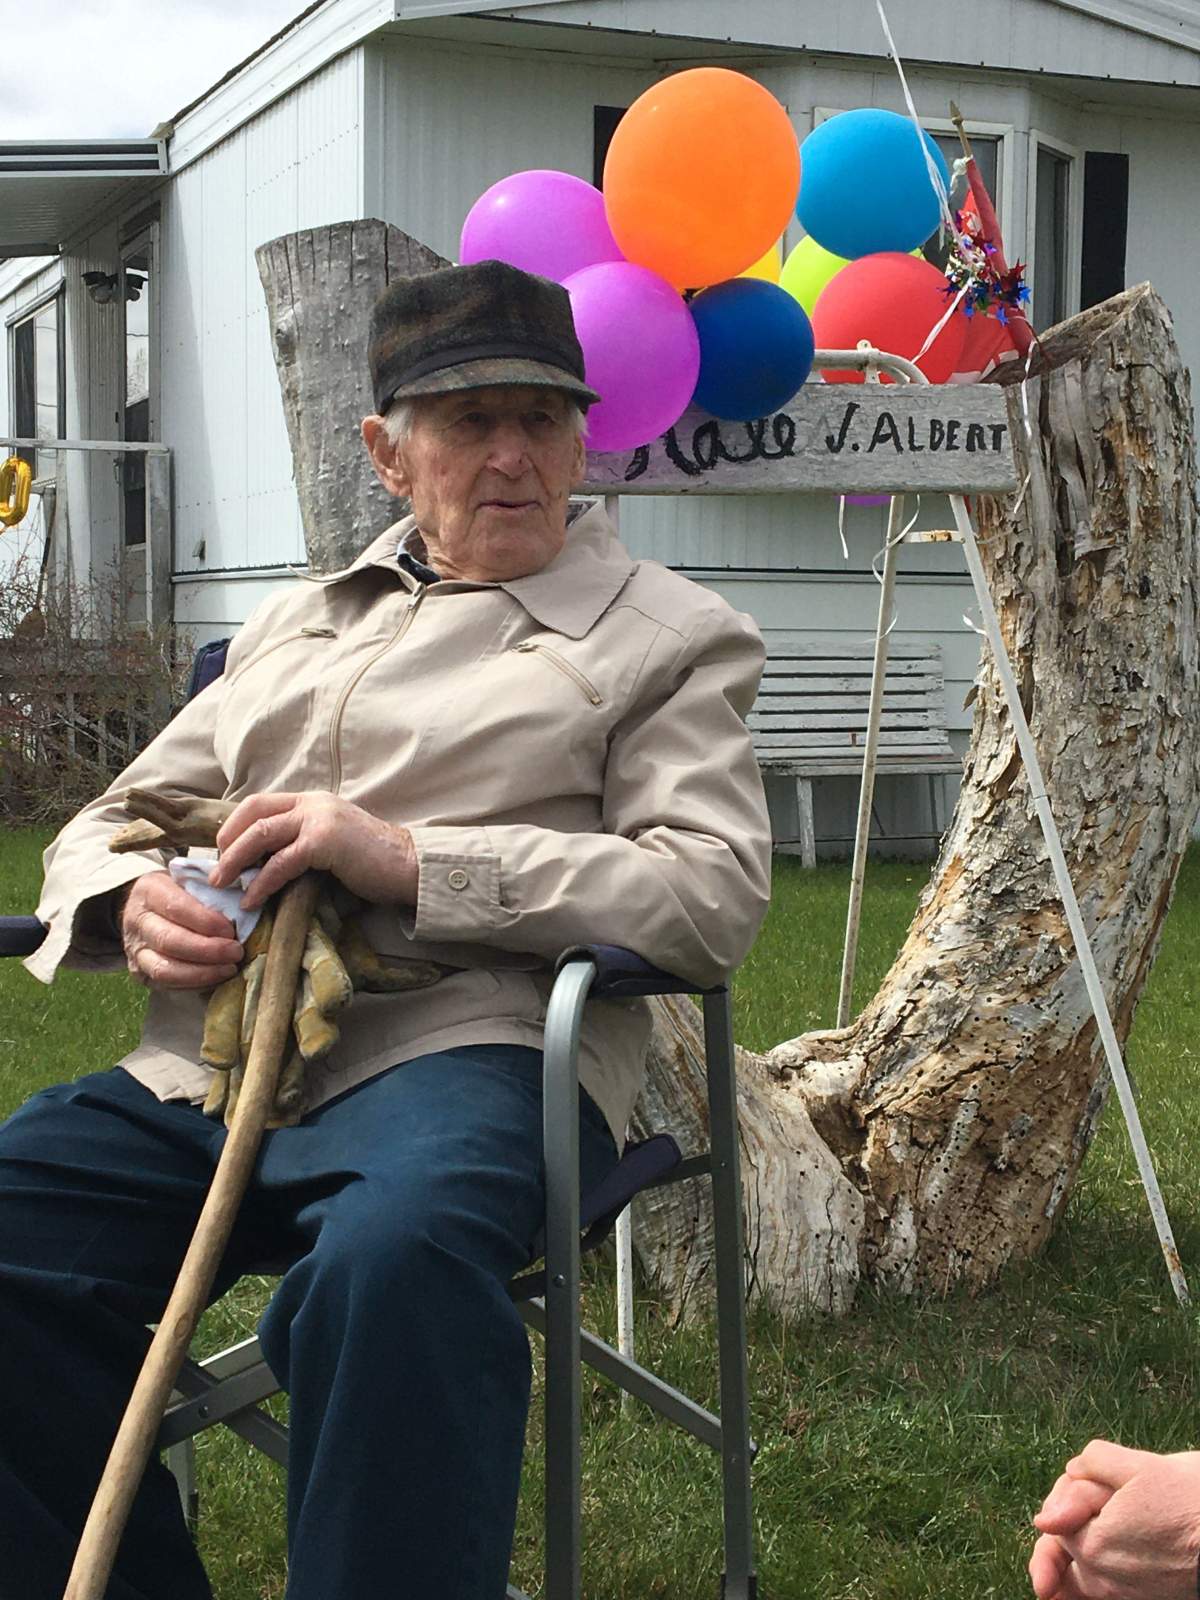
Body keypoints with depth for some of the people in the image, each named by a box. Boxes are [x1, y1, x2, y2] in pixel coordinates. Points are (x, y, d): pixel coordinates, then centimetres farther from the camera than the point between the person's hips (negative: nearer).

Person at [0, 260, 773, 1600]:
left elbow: (714, 895, -4)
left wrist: (409, 861, -14)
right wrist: (133, 905, 0)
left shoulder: (668, 636, 11)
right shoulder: (299, 621, 26)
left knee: (391, 1261, -38)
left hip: (461, 1049, -5)